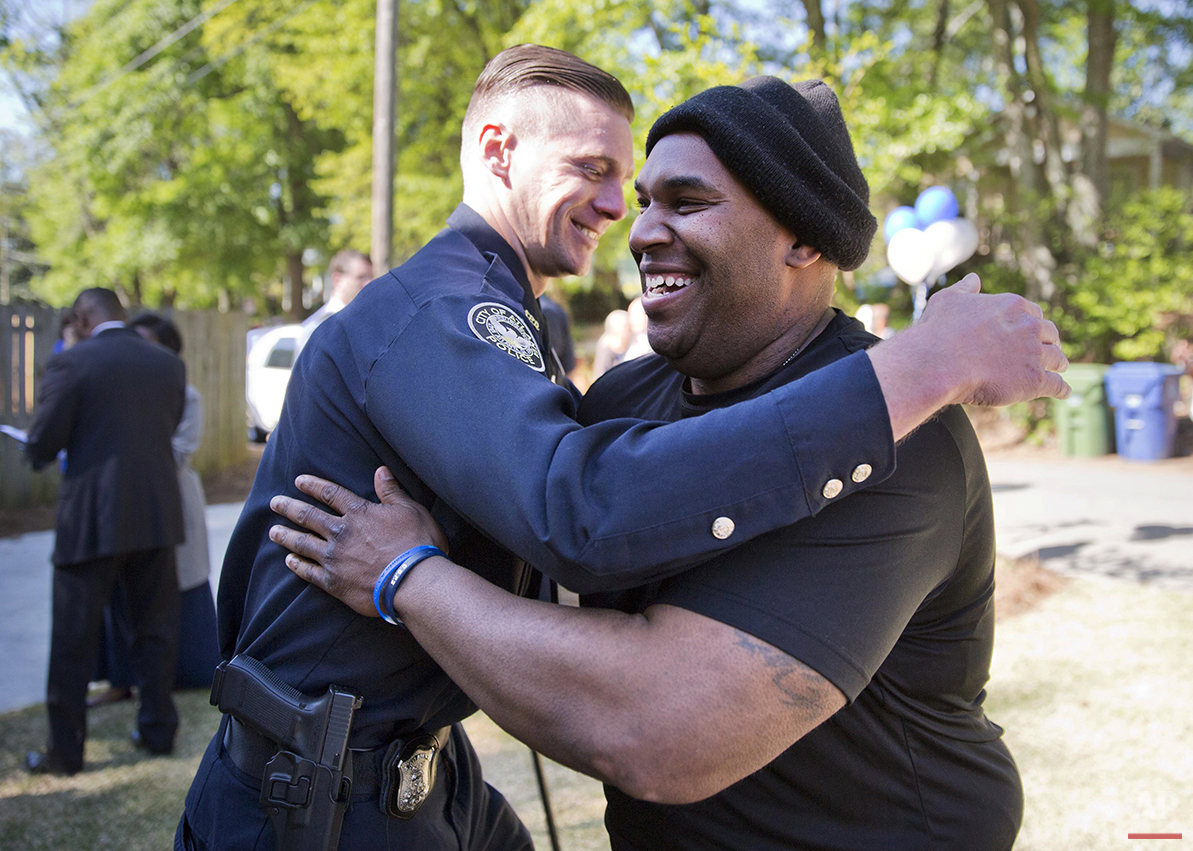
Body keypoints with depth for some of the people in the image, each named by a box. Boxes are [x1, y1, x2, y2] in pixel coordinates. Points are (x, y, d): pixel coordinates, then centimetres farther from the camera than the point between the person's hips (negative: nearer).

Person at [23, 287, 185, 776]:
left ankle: (65, 751, 15)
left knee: (73, 640, 7)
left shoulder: (70, 364, -9)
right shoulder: (169, 365, 4)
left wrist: (40, 454, 14)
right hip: (157, 515, 4)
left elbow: (41, 446, -9)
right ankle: (158, 729, 24)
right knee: (156, 629, 16)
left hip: (92, 519, -4)